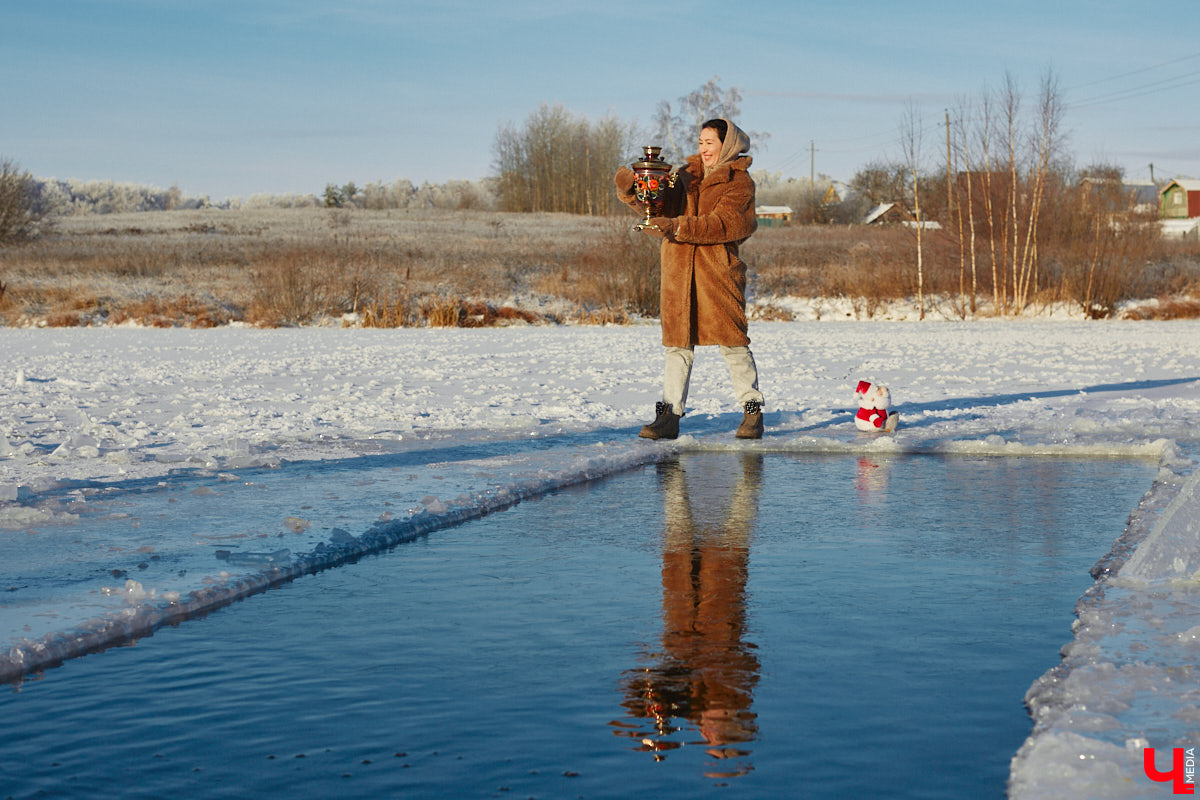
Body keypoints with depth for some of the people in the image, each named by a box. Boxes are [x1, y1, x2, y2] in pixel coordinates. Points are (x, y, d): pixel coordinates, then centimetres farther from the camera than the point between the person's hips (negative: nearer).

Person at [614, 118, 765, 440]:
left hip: (718, 270, -5)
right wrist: (629, 191, -12)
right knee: (676, 341, 4)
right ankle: (670, 415, 7)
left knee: (732, 341, -3)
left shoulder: (739, 182, 0)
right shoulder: (688, 174, 17)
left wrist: (678, 227, -24)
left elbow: (722, 223, -14)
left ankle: (752, 412, 6)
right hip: (678, 269, 5)